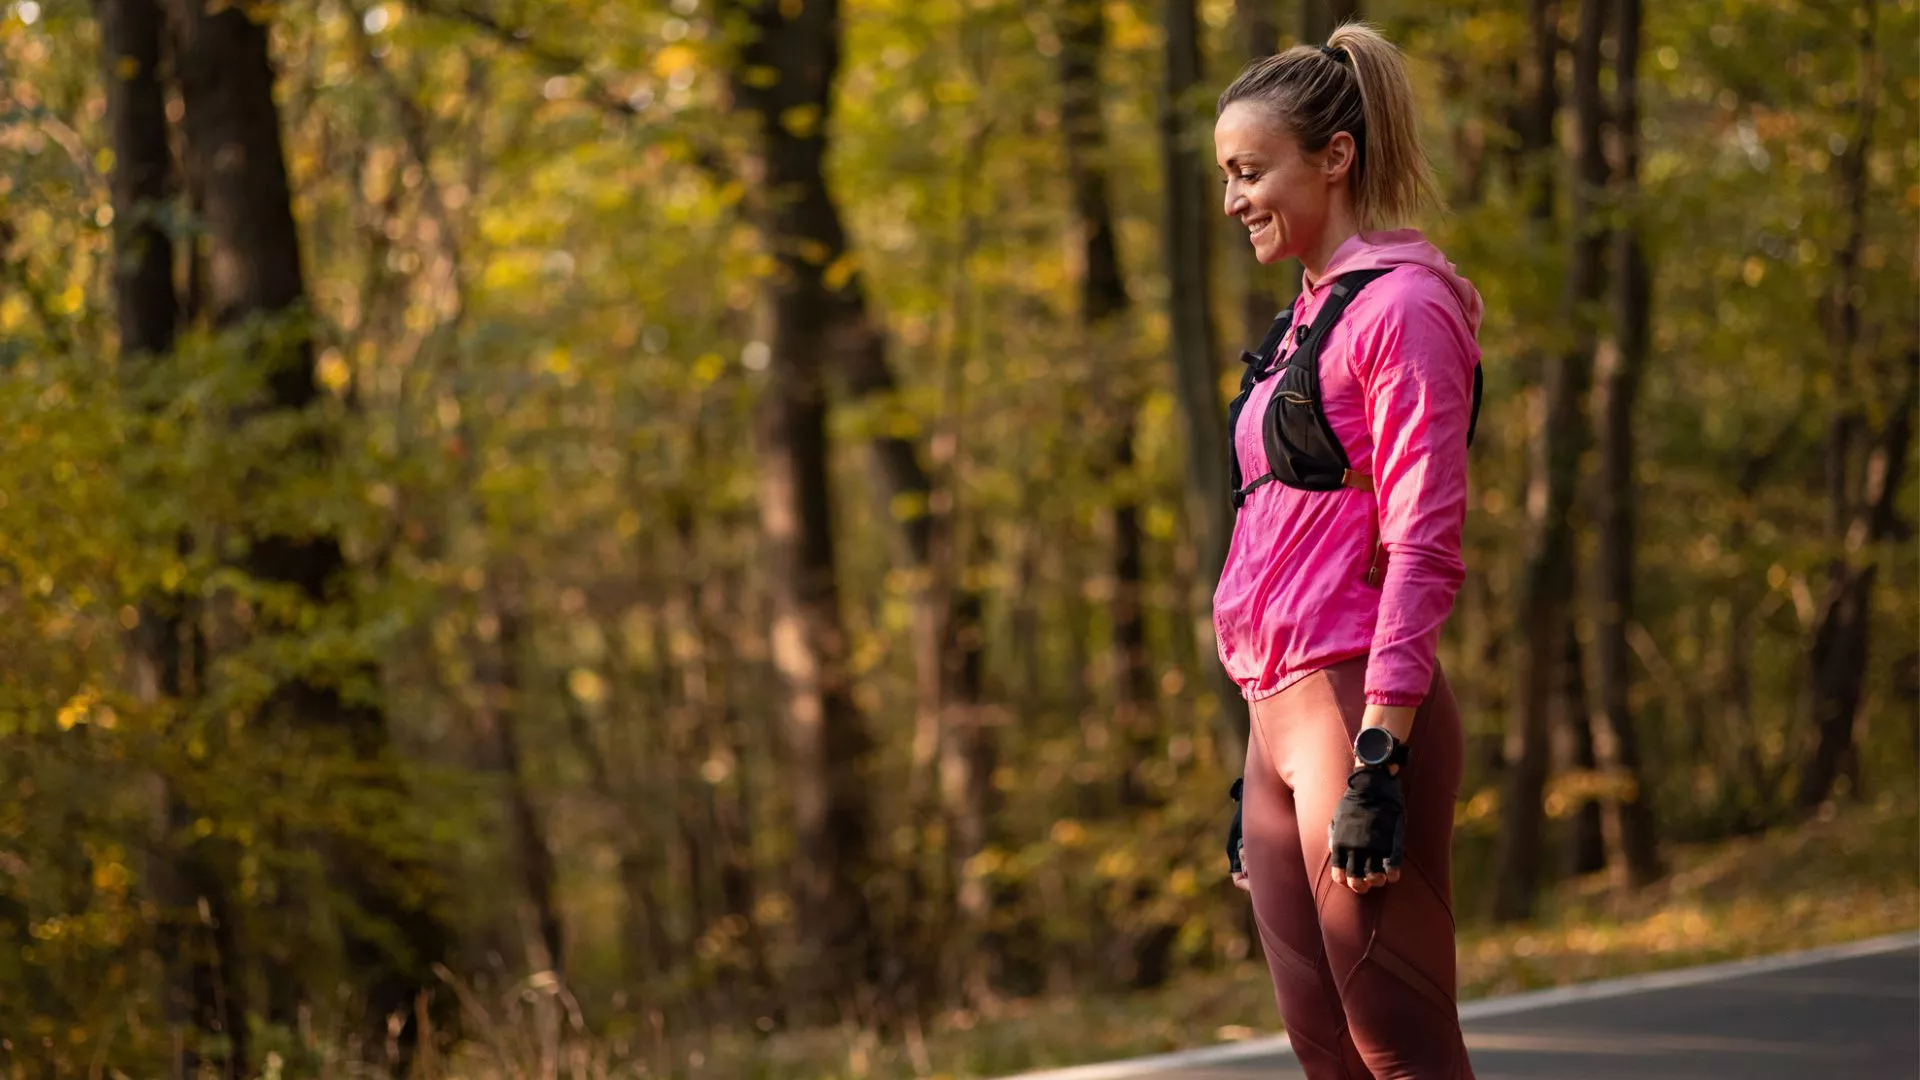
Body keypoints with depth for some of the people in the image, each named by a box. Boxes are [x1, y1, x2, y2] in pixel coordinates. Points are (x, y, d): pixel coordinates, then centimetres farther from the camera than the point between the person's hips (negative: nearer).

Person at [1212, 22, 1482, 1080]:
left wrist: (1376, 758, -21)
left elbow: (1423, 547, -15)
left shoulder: (1403, 305, -8)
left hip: (1357, 708, -9)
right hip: (1281, 717, 9)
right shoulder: (1307, 317, 19)